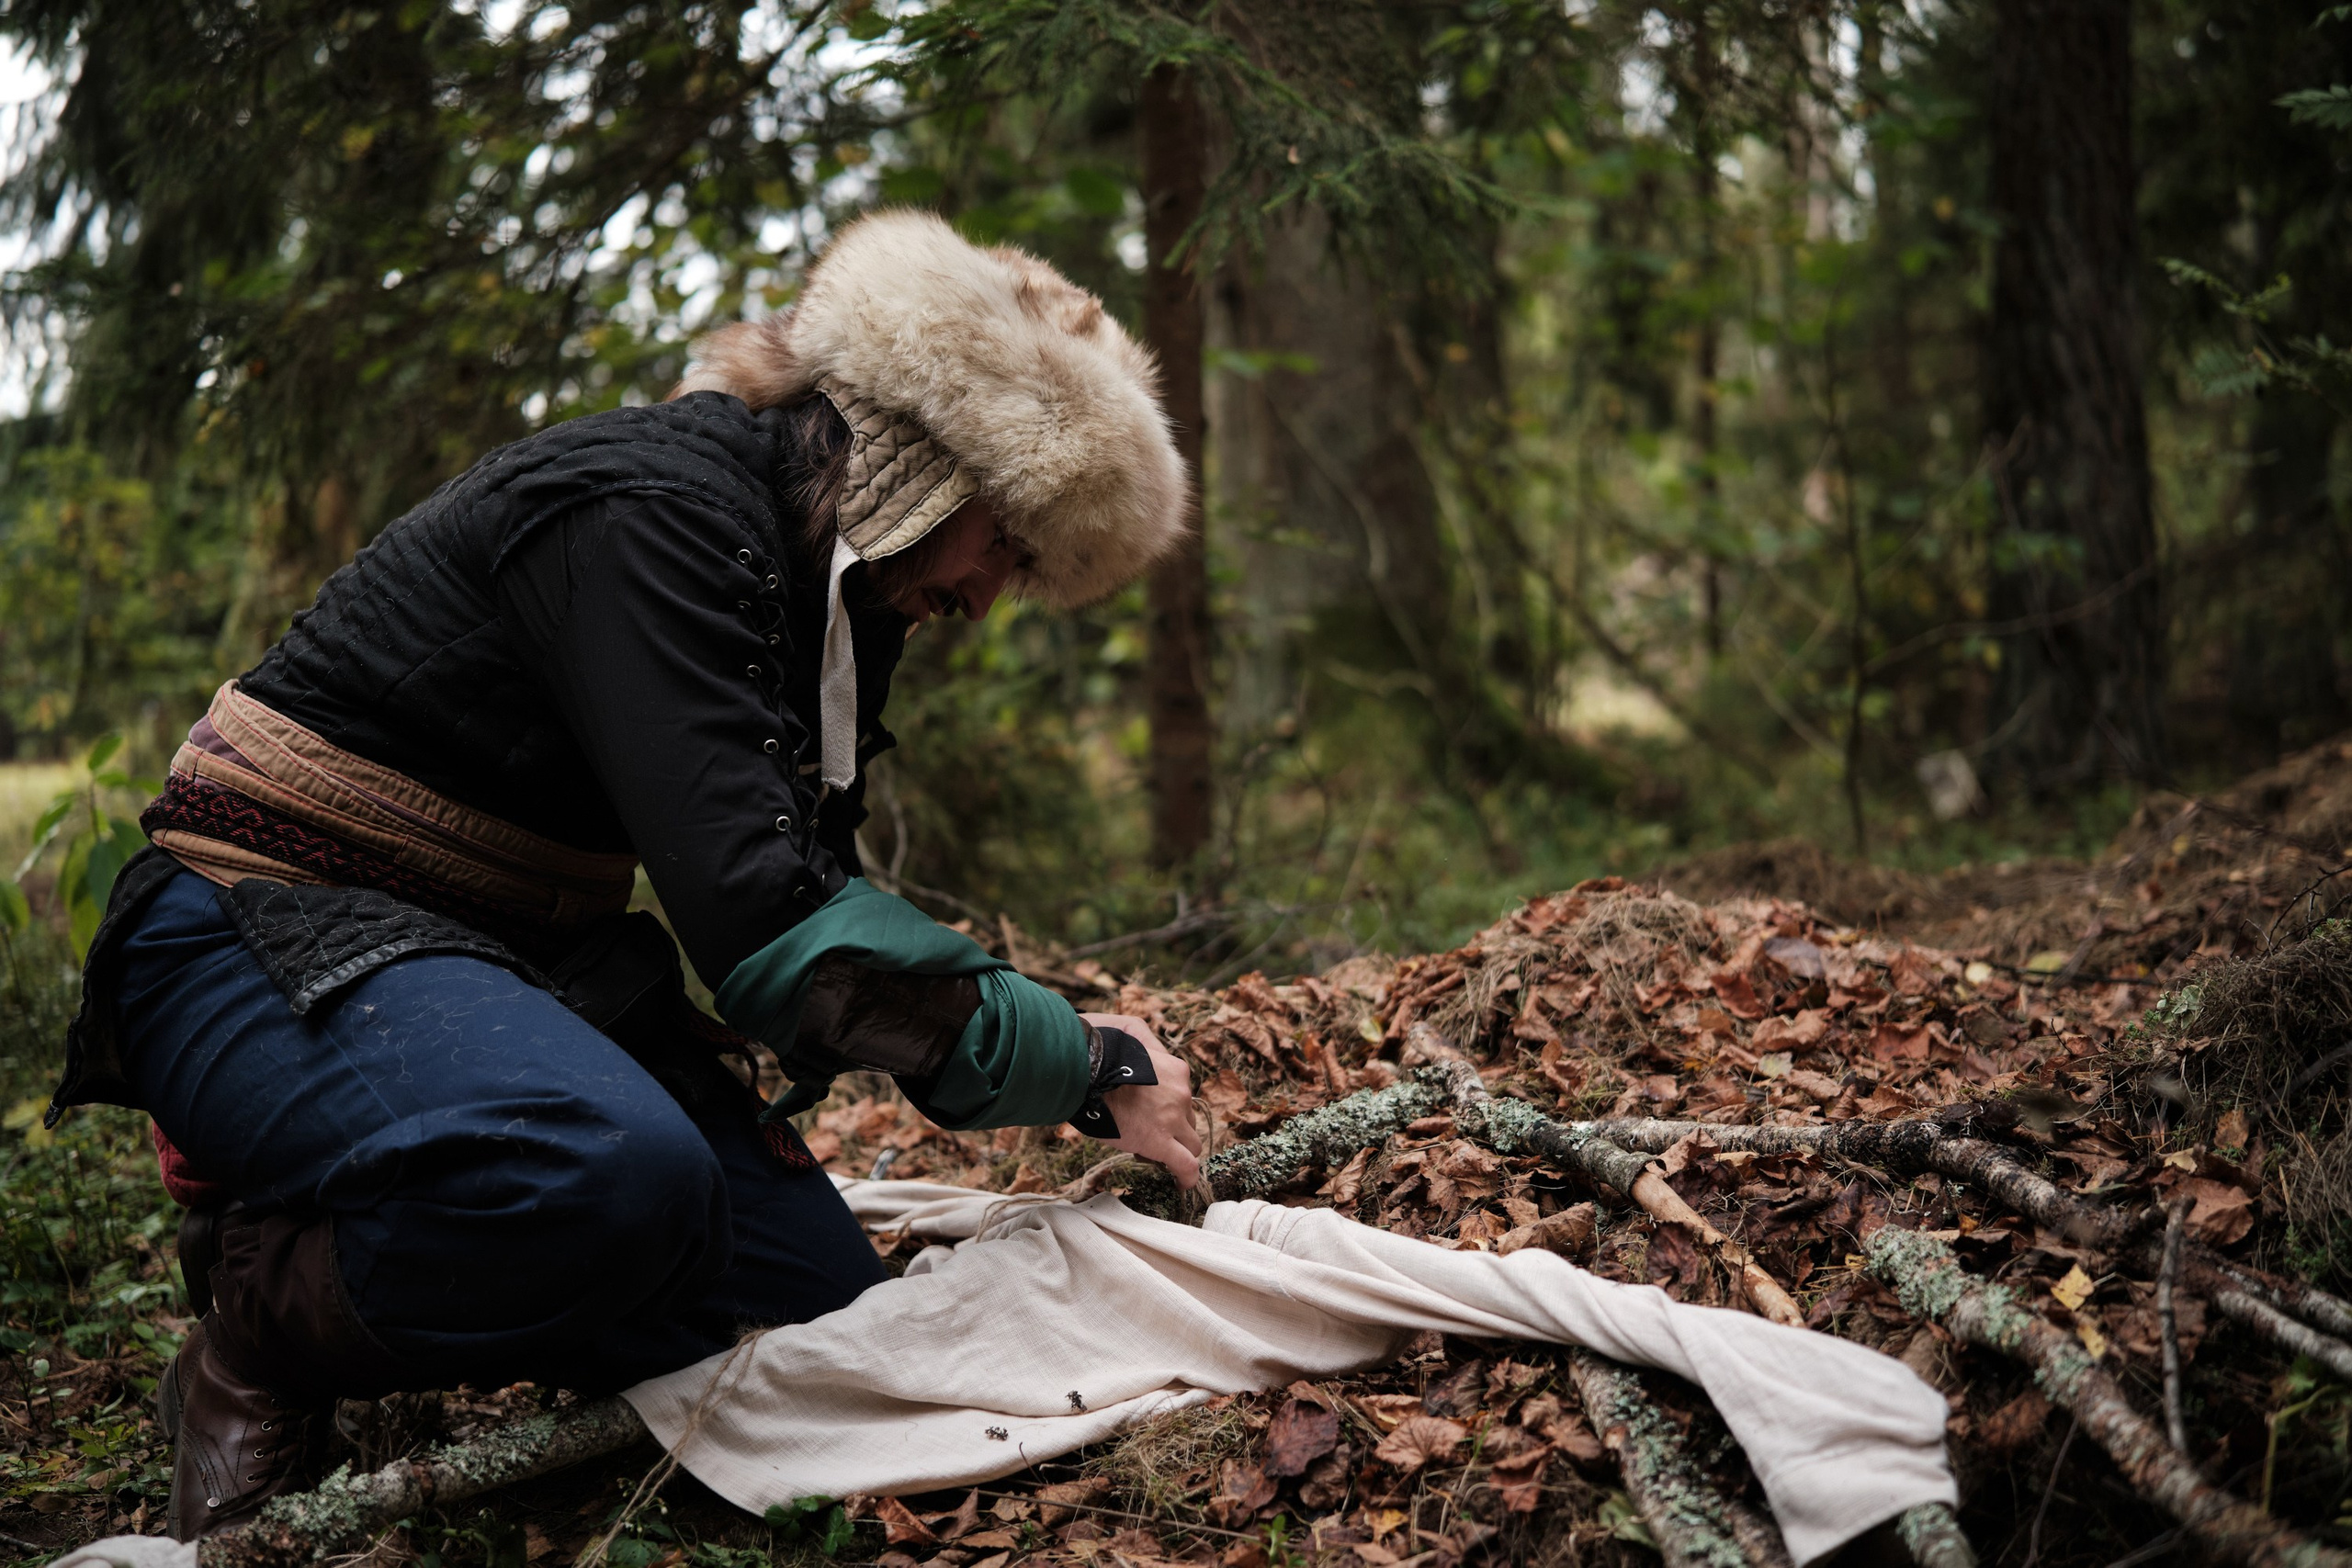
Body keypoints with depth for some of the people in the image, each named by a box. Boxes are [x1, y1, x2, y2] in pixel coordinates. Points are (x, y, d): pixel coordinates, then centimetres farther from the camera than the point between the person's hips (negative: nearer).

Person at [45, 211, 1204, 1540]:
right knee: (612, 1168, -40)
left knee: (827, 1313, -6)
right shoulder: (655, 511, -22)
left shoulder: (826, 582, 8)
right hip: (269, 940, -9)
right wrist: (1084, 1063, -21)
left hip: (521, 956, 9)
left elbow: (803, 881, 13)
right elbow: (762, 919, -30)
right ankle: (261, 1343, -9)